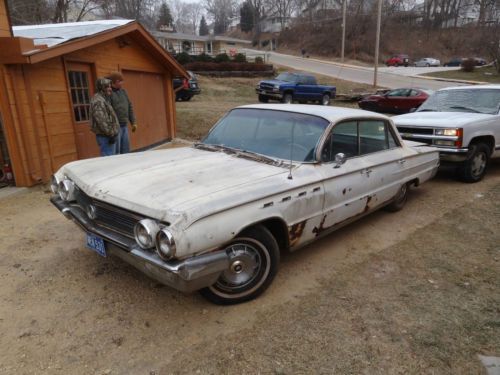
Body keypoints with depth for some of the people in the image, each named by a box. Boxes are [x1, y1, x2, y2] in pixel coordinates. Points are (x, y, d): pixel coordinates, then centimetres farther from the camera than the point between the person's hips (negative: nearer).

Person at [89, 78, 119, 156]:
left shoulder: (103, 99, 18)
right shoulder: (98, 101, -15)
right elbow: (101, 121, -22)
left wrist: (112, 133, 20)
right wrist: (111, 134, -21)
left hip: (107, 135, 11)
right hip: (105, 137, -11)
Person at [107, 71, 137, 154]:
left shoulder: (123, 91, 13)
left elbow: (129, 107, 17)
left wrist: (133, 122, 13)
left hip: (124, 126, 7)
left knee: (126, 150, 10)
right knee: (115, 153, -6)